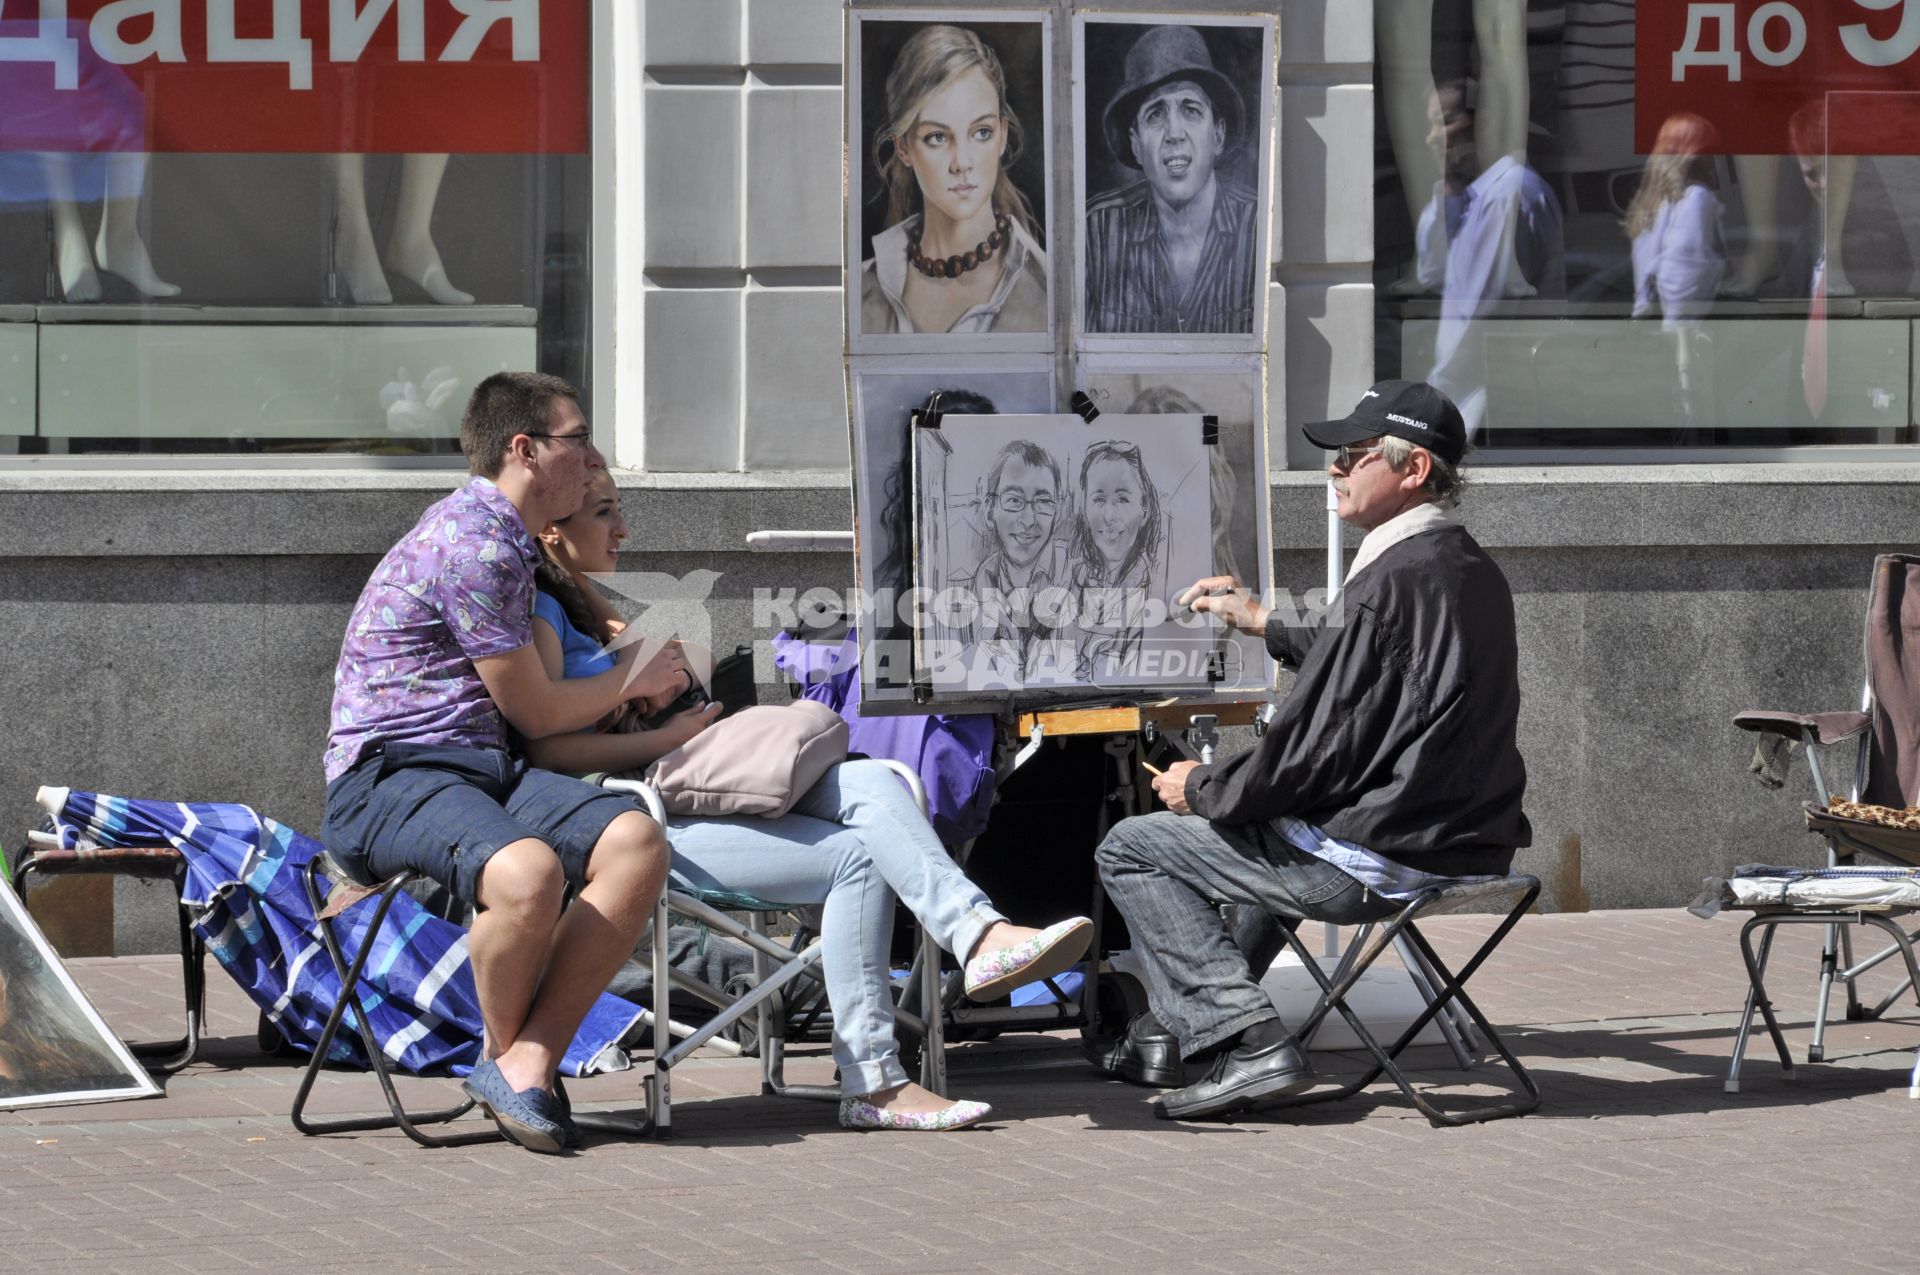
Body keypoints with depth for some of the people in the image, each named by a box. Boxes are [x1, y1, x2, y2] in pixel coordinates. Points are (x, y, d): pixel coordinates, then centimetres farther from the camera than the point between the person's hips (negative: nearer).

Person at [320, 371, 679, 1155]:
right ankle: (509, 1052, -9)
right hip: (388, 777, -9)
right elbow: (535, 713, -5)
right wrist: (631, 679, 13)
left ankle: (525, 1063, -20)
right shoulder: (474, 546, -12)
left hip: (480, 769, 9)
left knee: (636, 842, -19)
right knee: (527, 872, -39)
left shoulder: (507, 539, 21)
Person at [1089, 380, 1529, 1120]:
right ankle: (1177, 1032, 41)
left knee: (1131, 850, 2)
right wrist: (1266, 626, 34)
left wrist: (1202, 789, -4)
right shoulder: (1472, 571, 9)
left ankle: (1246, 1043, -7)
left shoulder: (1395, 580, -21)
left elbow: (1317, 750, -21)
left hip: (1377, 861, -10)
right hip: (1465, 843, 10)